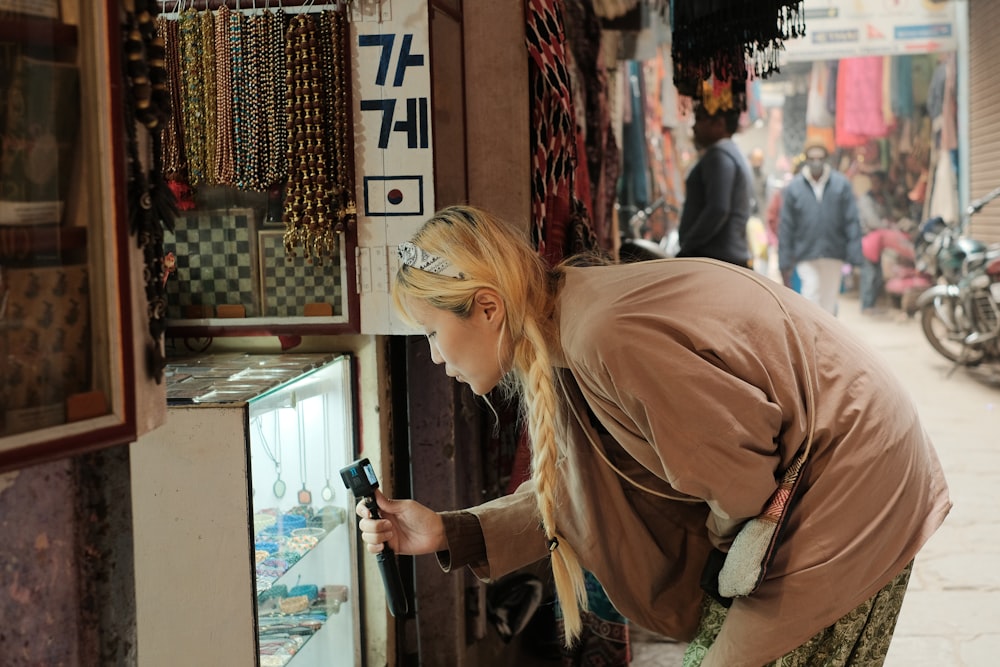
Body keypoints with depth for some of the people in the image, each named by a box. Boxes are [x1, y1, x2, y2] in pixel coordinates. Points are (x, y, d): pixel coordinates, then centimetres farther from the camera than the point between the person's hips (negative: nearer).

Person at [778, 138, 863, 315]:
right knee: (811, 297, -11)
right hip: (806, 255, -1)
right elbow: (786, 227, 1)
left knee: (829, 302, 11)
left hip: (834, 255, 1)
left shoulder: (841, 184, 0)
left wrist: (854, 256, -6)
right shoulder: (794, 187, 0)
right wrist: (785, 263, -1)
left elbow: (852, 222, -1)